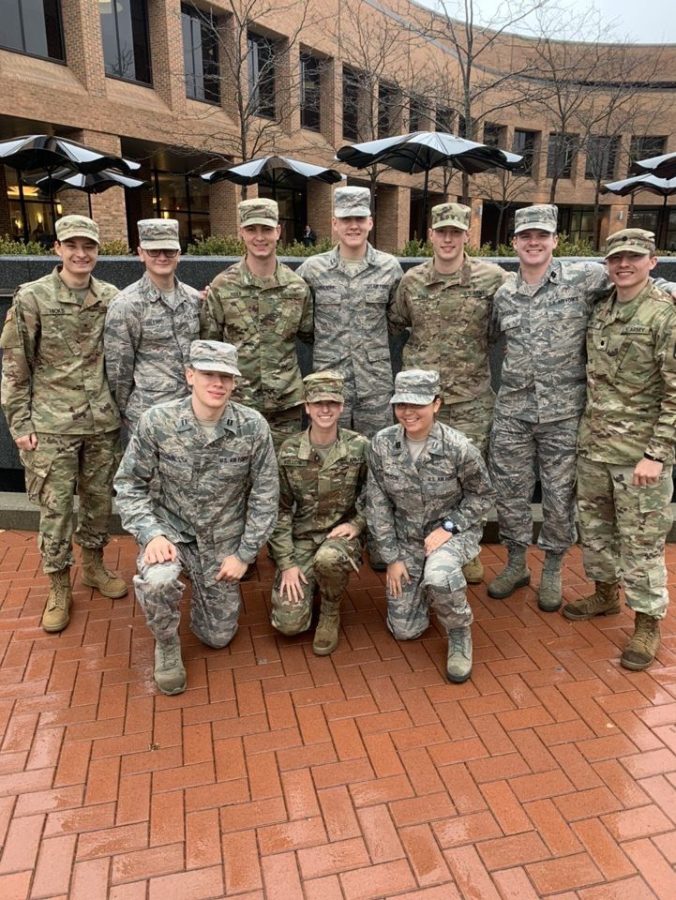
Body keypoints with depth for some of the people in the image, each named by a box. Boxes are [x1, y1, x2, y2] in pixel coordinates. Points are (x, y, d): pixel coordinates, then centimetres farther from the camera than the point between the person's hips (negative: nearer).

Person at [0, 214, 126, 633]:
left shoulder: (111, 297, 4)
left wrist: (124, 409, 9)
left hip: (103, 422, 3)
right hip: (52, 424, -3)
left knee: (99, 499, 13)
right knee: (55, 507, 3)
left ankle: (94, 565, 35)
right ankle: (59, 589, 20)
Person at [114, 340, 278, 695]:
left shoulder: (253, 427, -17)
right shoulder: (157, 421, -18)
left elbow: (265, 494, -8)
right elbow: (129, 483, -8)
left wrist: (244, 554, -9)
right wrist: (151, 534, -22)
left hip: (223, 538, 1)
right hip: (170, 527, -1)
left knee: (218, 636, 9)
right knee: (156, 581, -35)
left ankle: (209, 588, 44)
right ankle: (166, 645, 0)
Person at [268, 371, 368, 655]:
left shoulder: (359, 447, -8)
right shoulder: (289, 452, -7)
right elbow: (280, 511, -3)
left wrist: (357, 523, -10)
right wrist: (286, 563, -9)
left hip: (340, 535, -1)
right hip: (300, 539, 1)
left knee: (327, 558, -38)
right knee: (289, 622, -13)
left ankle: (330, 613, -4)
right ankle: (310, 586, 23)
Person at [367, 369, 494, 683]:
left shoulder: (458, 448, -22)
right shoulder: (381, 445, -14)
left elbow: (481, 496, -6)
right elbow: (377, 504, -6)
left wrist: (447, 527, -19)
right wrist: (392, 557, -6)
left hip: (453, 531, -3)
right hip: (406, 537, 3)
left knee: (438, 576, -39)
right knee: (404, 630, 6)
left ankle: (459, 634, -6)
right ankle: (421, 587, 38)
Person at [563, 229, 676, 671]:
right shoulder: (600, 311, 9)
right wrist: (587, 429, 14)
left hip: (639, 452, -6)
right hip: (593, 445, 7)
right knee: (594, 523, 18)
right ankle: (606, 593, 38)